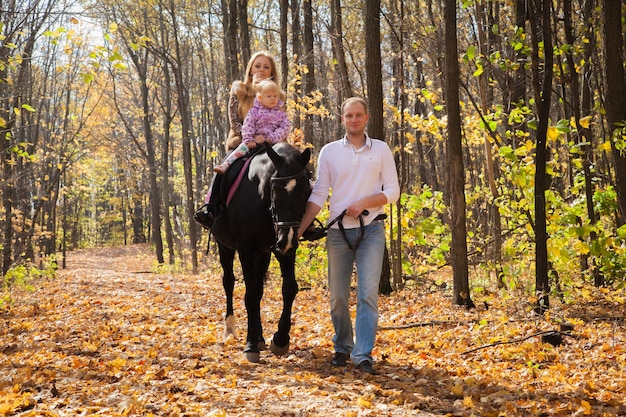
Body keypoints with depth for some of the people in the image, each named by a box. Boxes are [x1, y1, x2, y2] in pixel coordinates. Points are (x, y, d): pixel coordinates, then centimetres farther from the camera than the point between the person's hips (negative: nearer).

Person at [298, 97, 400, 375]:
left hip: (371, 230, -1)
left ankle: (363, 355, -10)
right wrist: (300, 228, -7)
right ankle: (342, 349, 25)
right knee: (338, 296, 8)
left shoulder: (381, 150, 4)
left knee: (368, 293, -10)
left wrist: (365, 202, -15)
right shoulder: (329, 151, 5)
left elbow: (393, 192, 2)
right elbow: (318, 195, 3)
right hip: (338, 230, 2)